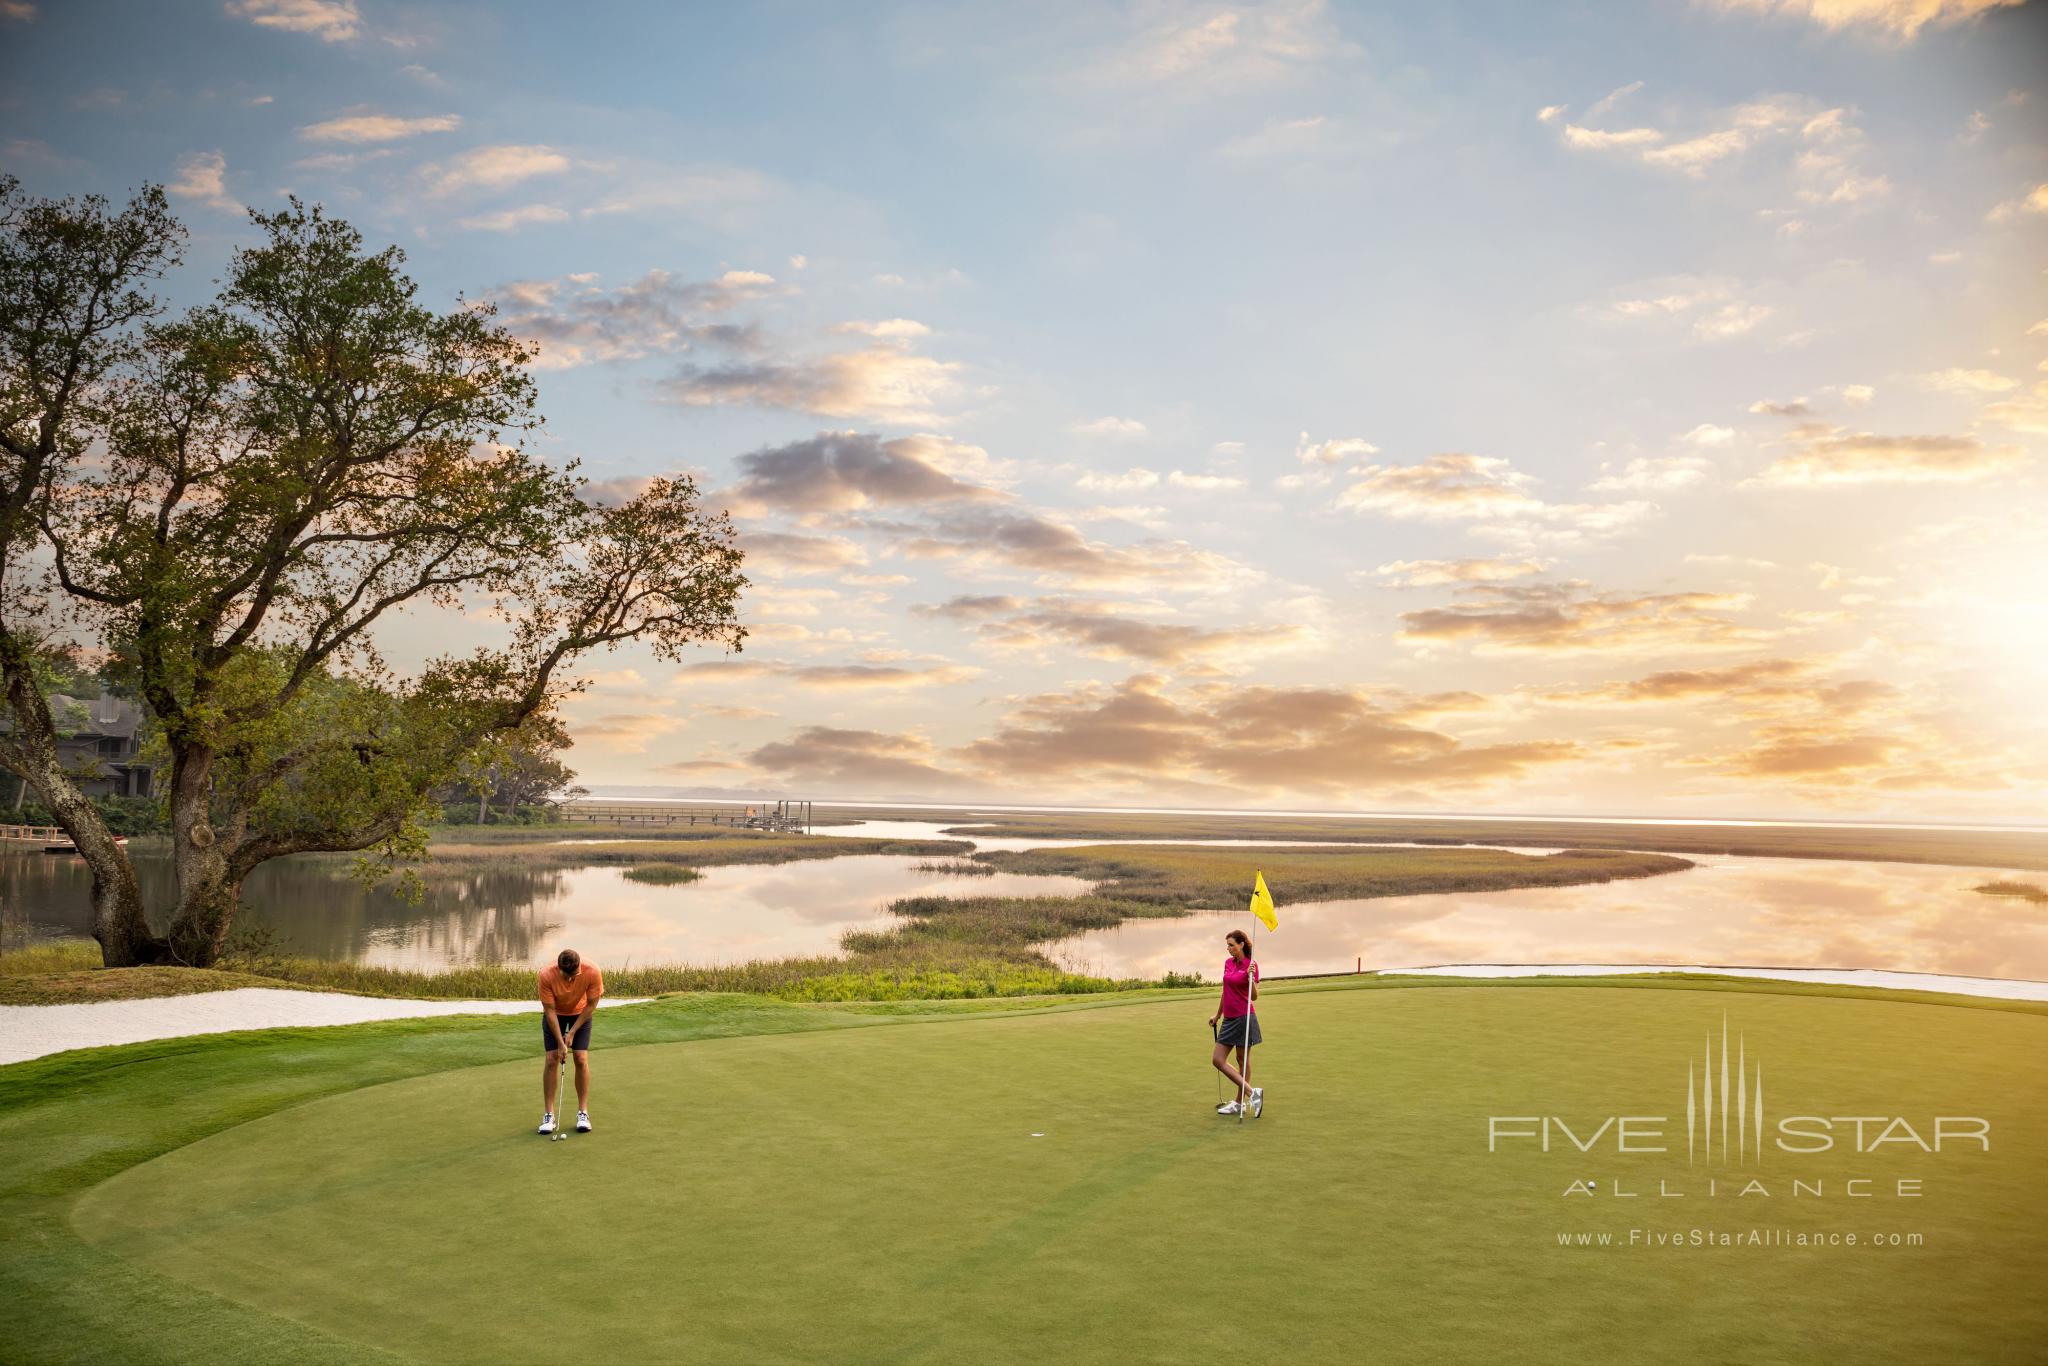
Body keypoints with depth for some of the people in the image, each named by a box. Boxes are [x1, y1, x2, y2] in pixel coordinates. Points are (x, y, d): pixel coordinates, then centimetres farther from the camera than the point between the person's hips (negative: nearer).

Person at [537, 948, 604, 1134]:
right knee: (552, 1059, -8)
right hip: (555, 1014, 0)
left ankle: (583, 1113, 0)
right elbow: (550, 1010, -23)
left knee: (582, 1059, -9)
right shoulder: (547, 975, -34)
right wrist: (560, 1042, -23)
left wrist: (572, 1032, -15)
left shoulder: (592, 972, -33)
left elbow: (592, 1004, -18)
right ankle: (548, 1114, 0)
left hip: (580, 1013, 0)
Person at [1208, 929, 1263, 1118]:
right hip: (1229, 1019, 8)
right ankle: (1252, 1092, 4)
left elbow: (1254, 996, -13)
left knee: (1243, 1060, 0)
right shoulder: (1228, 963, 10)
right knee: (1217, 1060, 3)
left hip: (1244, 1017, -8)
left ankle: (1240, 1103, 8)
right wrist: (1218, 1015, 25)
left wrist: (1251, 977, -28)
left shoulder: (1251, 965, -11)